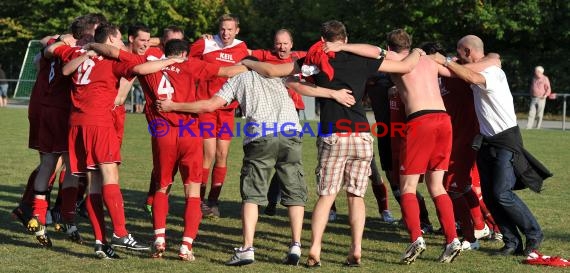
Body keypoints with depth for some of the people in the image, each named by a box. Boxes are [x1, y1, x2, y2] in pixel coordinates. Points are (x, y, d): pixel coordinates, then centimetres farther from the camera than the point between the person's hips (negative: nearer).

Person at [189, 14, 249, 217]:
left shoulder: (241, 48, 5)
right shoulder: (204, 44, -4)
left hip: (227, 108, 3)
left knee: (222, 155, 2)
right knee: (209, 154, -10)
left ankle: (213, 201, 11)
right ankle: (199, 200, -1)